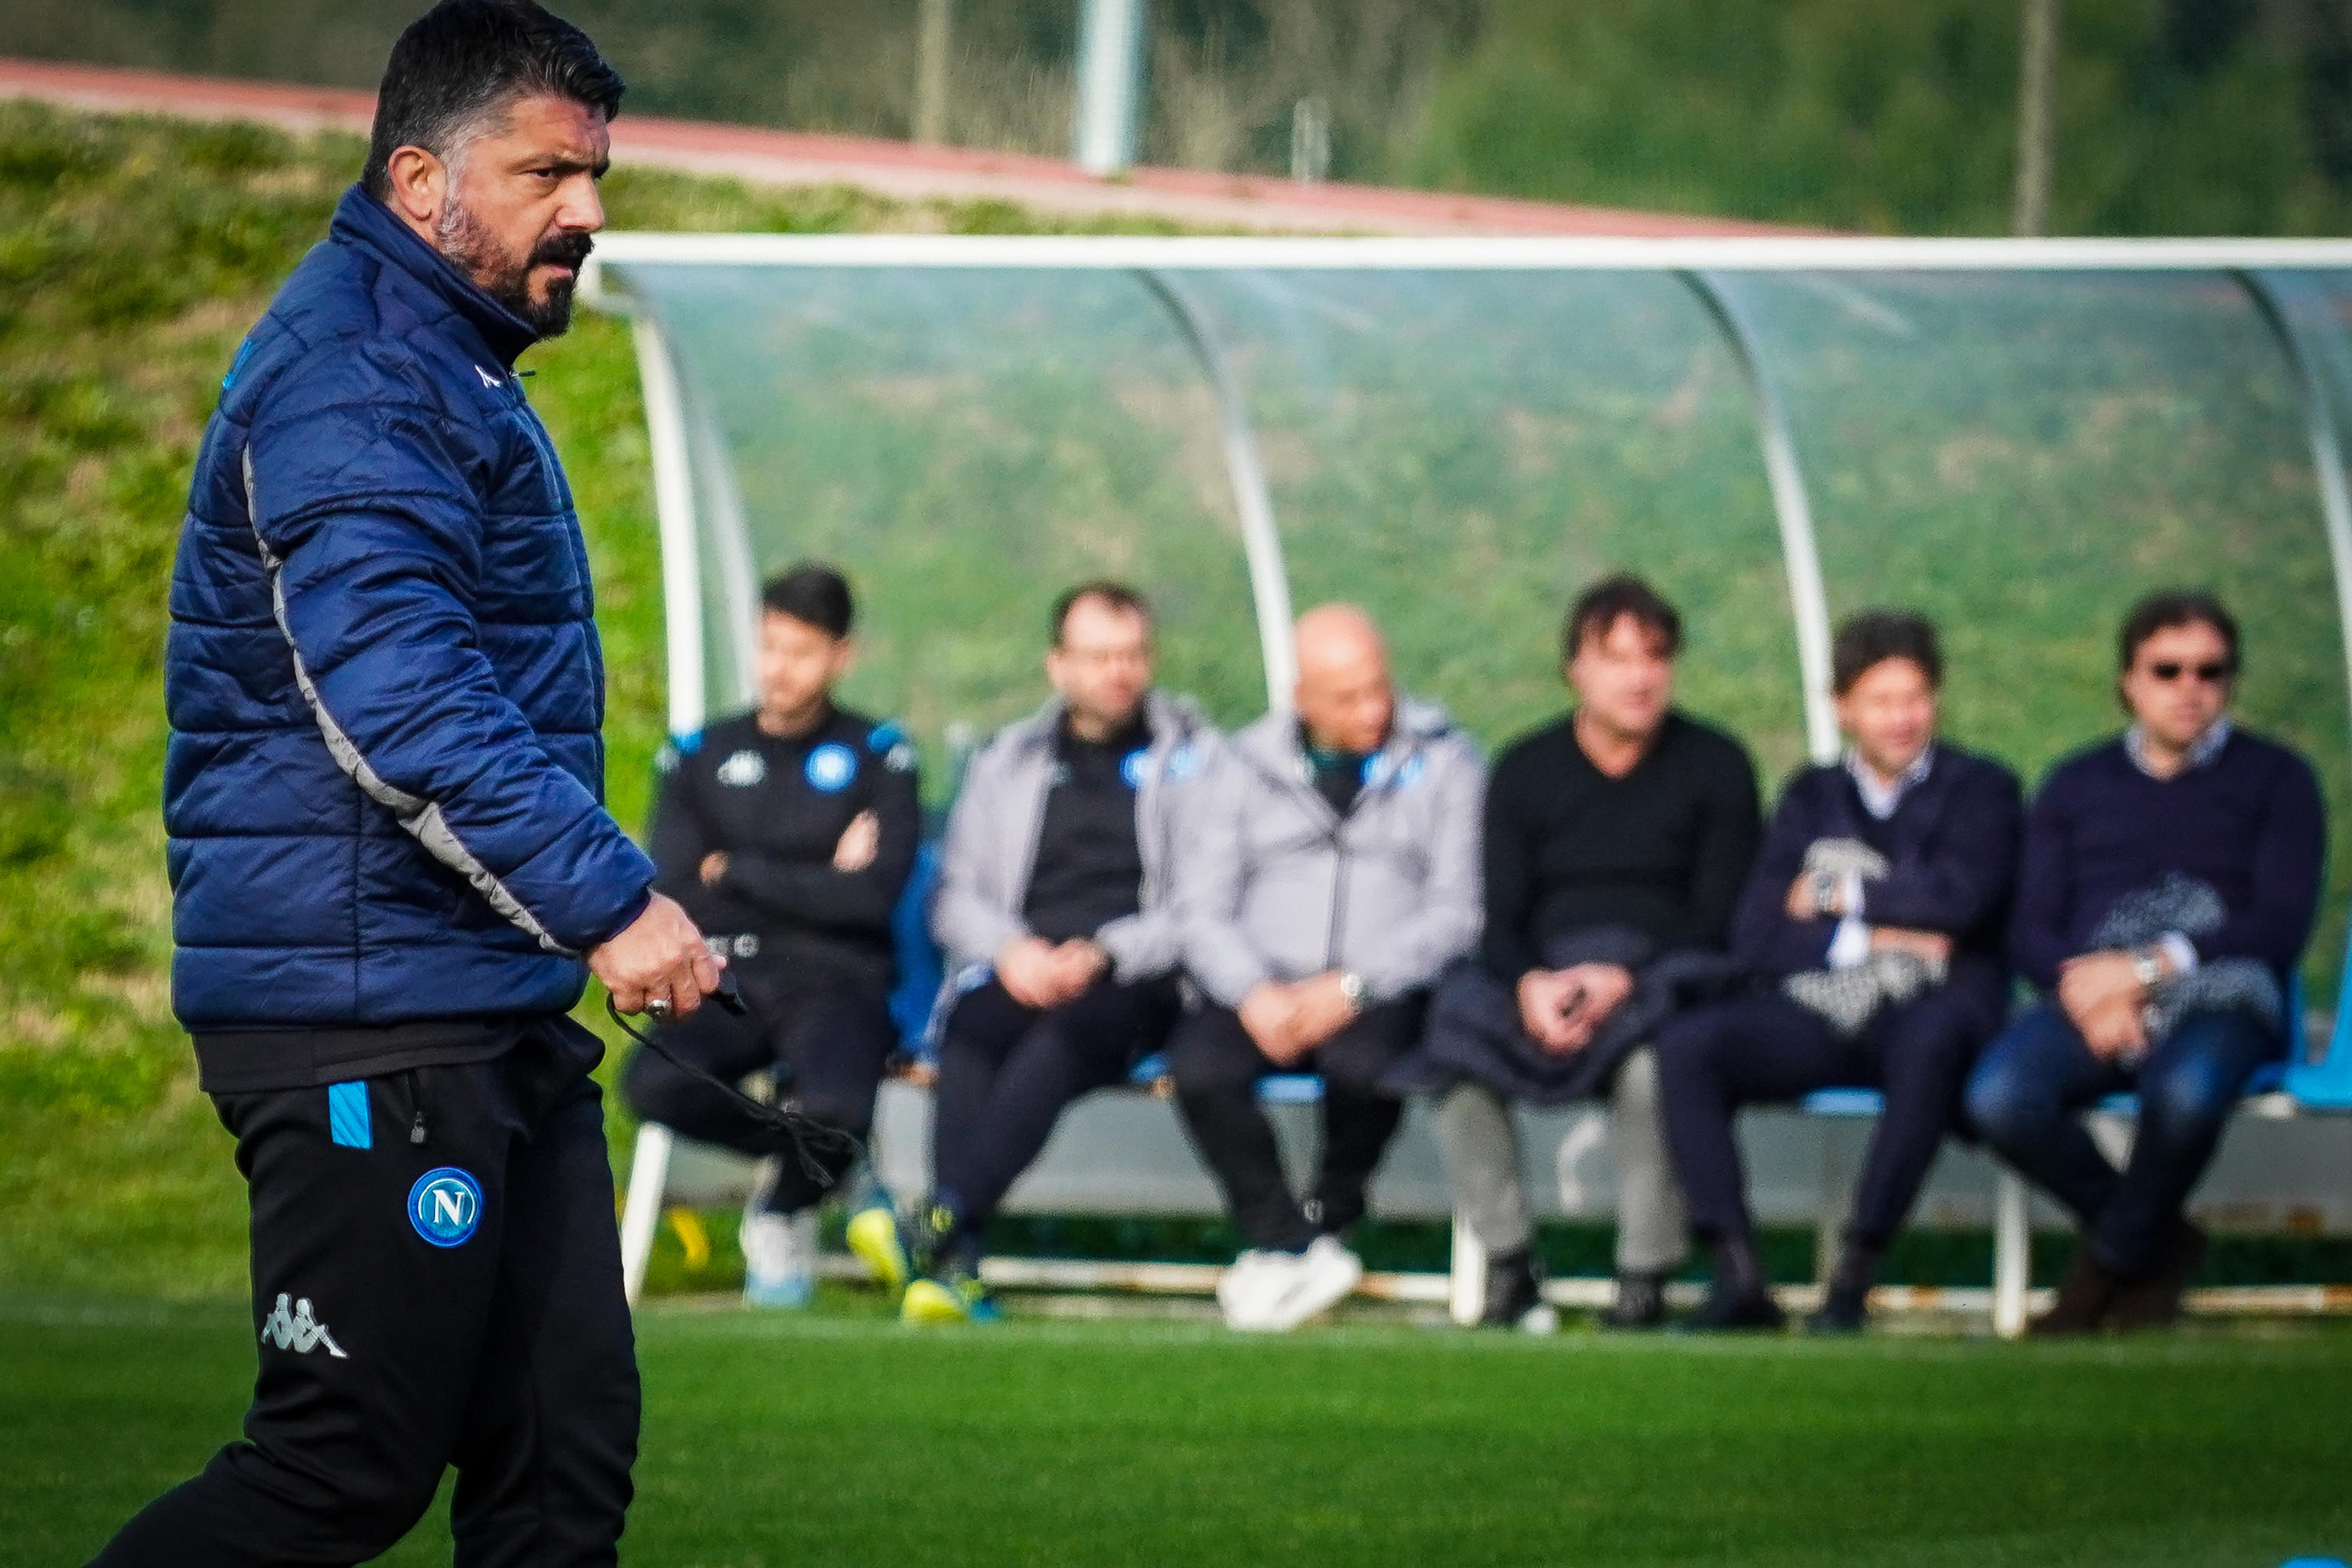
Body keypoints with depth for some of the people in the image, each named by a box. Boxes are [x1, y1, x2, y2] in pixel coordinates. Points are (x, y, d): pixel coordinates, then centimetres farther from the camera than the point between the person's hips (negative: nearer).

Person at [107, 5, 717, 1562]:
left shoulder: (459, 370, 20)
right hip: (370, 1020, -10)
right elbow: (395, 698, -26)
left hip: (495, 1017, 10)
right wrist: (605, 895, -30)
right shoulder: (348, 378, -15)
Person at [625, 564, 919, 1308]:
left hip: (837, 980, -2)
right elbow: (672, 895, 2)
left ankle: (785, 1209, 4)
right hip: (728, 976, 2)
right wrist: (818, 883, -7)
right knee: (656, 1084, -33)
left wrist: (736, 872, -4)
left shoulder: (878, 758, 7)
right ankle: (801, 1155, 0)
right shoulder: (700, 757, 14)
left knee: (834, 1107, -36)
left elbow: (875, 897, -7)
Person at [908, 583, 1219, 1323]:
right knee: (974, 1028, -34)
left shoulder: (1192, 756, 13)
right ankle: (955, 1264, -45)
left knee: (1073, 1027, -38)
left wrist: (1105, 955, -13)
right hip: (1022, 970, 2)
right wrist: (1010, 950, -6)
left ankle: (947, 1221, -50)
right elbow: (956, 895, 17)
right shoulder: (1007, 760, 23)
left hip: (1137, 984, -2)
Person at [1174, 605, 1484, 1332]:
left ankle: (1327, 1214, -7)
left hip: (1384, 995, -2)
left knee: (1364, 1063, -37)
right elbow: (1201, 907, 7)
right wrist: (1253, 993, -13)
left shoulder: (1445, 763, 6)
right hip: (1264, 990, 2)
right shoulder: (1246, 767, 13)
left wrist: (1353, 987, -15)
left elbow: (1458, 911, -3)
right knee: (1198, 1066, -30)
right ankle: (1297, 1252, -20)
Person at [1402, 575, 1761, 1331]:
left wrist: (1626, 978, -16)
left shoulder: (1713, 766, 8)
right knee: (1458, 1052, -31)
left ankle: (1646, 1271, -27)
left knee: (1650, 1061, -39)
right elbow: (1501, 919, 8)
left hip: (1659, 975, -2)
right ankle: (1505, 1261, -22)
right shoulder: (1527, 770, 15)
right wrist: (1530, 983, -17)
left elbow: (1720, 916, 2)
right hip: (1543, 976, 2)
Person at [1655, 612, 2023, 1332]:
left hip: (1928, 1008, -3)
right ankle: (1739, 1277, -29)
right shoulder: (1812, 796, 20)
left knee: (1931, 1043, -41)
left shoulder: (1981, 791, 11)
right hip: (1817, 1014, 3)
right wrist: (1871, 937, -6)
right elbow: (1755, 934, 8)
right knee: (1684, 1043, -25)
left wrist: (1840, 895, 2)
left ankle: (1855, 1277, -37)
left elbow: (1960, 898, -10)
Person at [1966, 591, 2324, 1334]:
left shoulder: (2274, 779, 13)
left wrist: (2147, 969, -13)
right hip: (2090, 999, 3)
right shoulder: (2077, 785, 23)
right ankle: (2155, 1244, -6)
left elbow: (2281, 926, -1)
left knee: (2186, 1092, -41)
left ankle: (2116, 1259, -11)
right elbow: (2030, 930, 13)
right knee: (2000, 1098, -31)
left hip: (2219, 998, -3)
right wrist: (2084, 987, -11)